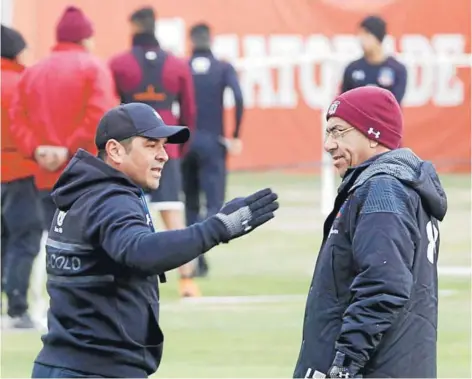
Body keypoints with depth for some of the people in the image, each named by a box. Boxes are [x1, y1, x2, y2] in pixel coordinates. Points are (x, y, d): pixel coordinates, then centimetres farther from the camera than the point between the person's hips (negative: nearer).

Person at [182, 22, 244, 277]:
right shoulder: (224, 69, 2)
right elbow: (238, 99, -13)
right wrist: (236, 137, -6)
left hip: (185, 142, 2)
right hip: (213, 142, -1)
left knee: (190, 203, 13)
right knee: (214, 203, -3)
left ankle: (197, 261, 12)